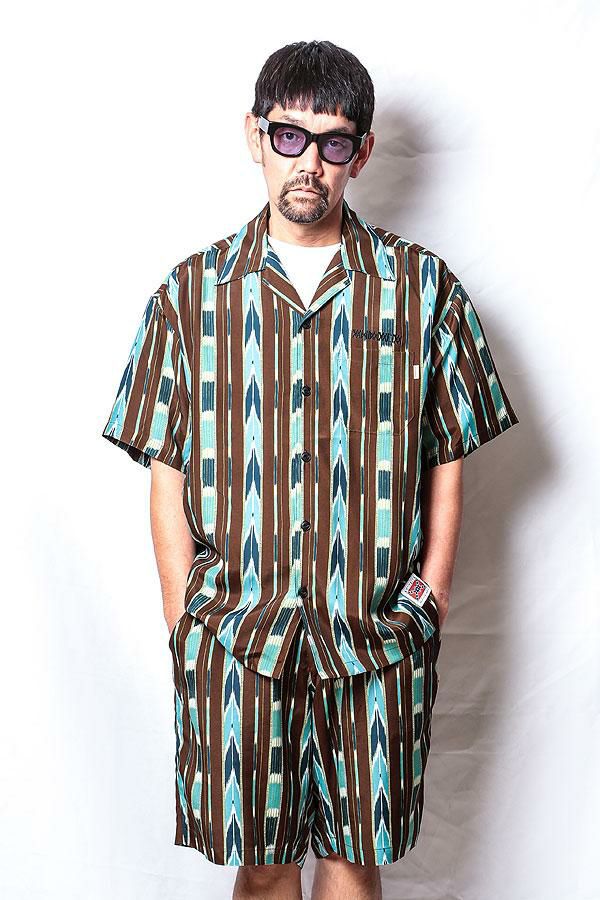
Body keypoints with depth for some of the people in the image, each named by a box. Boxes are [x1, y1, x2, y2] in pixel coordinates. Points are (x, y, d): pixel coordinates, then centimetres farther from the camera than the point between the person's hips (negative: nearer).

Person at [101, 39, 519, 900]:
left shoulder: (424, 287, -1)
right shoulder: (191, 293, 0)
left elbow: (449, 458, 4)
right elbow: (168, 473, 1)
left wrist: (433, 590, -2)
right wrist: (185, 621, -2)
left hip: (377, 637, 0)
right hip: (236, 637, 0)